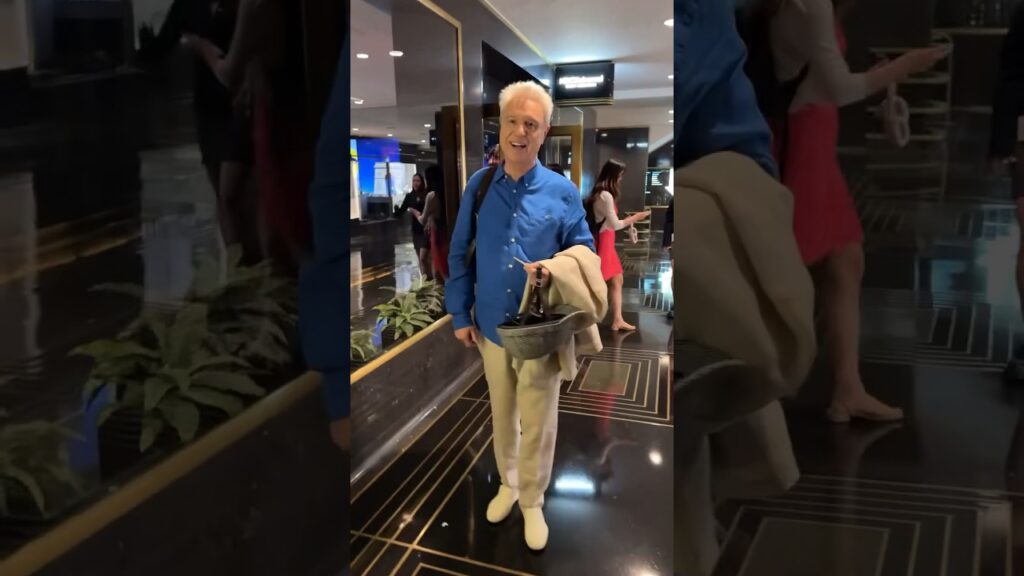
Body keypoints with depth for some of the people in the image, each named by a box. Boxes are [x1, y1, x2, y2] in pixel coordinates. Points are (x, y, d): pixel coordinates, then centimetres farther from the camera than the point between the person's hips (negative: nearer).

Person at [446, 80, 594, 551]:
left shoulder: (562, 191, -8)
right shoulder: (478, 186, -3)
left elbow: (585, 251, -1)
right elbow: (460, 255, 3)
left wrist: (555, 270, -22)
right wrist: (460, 314, 2)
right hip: (491, 323, 2)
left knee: (538, 423, 10)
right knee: (501, 414, 21)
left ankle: (532, 500, 32)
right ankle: (508, 483, 44)